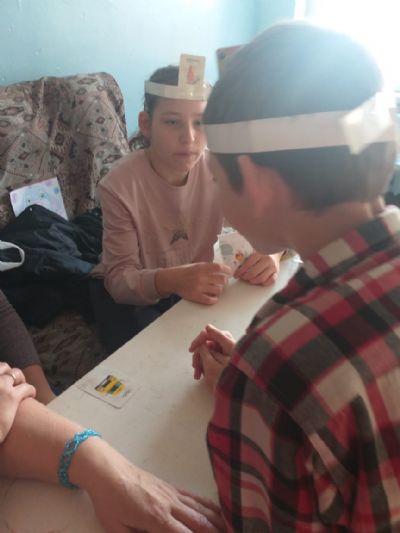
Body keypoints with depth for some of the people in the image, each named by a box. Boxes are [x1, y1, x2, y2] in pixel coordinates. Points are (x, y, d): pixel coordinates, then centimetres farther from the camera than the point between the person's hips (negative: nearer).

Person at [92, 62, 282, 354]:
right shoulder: (119, 186, -23)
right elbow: (119, 277, -25)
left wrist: (271, 253, -33)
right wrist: (171, 280, -46)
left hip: (202, 289, 3)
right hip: (137, 294, -2)